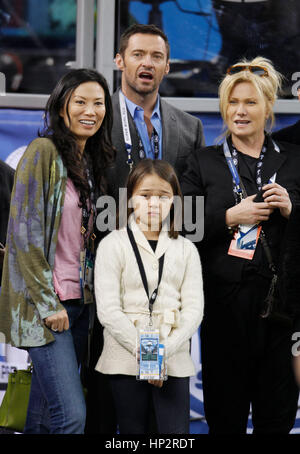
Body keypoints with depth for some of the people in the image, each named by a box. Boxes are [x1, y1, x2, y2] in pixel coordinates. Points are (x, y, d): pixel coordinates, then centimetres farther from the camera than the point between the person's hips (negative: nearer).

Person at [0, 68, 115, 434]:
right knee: (71, 416, -15)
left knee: (45, 413, 10)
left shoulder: (93, 161, 14)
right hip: (45, 303, -7)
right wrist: (47, 302, -15)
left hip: (80, 303, 7)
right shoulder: (43, 152, -8)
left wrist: (91, 297, 10)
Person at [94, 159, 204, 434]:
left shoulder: (185, 249, 7)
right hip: (126, 359, -1)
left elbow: (194, 308, 0)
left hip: (174, 360, 1)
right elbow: (108, 310, -8)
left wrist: (164, 350, -14)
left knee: (176, 431, -4)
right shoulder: (113, 245, -1)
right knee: (133, 431, 5)